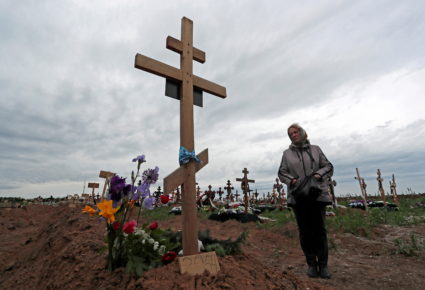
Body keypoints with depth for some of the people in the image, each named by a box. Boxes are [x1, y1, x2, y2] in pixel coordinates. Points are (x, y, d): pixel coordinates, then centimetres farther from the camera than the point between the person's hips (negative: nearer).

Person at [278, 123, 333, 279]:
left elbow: (328, 167, 8)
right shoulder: (287, 153, 8)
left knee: (319, 230, 3)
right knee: (305, 231, 6)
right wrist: (292, 180, -12)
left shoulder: (315, 149, 8)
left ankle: (323, 265, 16)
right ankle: (311, 264, 18)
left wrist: (319, 174, -11)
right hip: (298, 196, 0)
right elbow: (281, 173, 7)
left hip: (317, 195, 0)